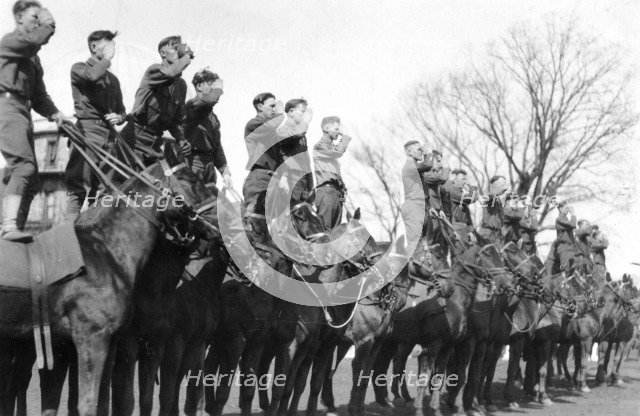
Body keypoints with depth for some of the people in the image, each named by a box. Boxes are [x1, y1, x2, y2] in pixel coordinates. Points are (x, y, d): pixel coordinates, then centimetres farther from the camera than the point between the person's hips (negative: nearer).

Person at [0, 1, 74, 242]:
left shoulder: (33, 59, 29)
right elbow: (37, 39, -17)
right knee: (25, 166, -27)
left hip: (22, 111, 9)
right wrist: (48, 24, 2)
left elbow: (39, 95, 24)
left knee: (31, 181, 4)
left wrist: (54, 113, 6)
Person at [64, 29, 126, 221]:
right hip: (88, 130, -6)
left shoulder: (112, 78, 26)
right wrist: (107, 58, -2)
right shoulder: (79, 68, 7)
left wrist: (119, 117, 6)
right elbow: (92, 75, -17)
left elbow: (121, 109, 29)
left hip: (109, 133, 6)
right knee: (78, 186, -15)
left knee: (102, 188, -1)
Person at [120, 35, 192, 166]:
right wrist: (187, 55, -16)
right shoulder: (154, 71, -8)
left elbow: (176, 120, 20)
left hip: (155, 143, 7)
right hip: (135, 139, -7)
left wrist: (181, 139, 2)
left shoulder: (181, 85, 13)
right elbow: (172, 72, -33)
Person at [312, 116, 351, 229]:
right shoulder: (320, 146, 0)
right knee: (324, 228, -18)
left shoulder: (332, 147, 26)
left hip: (337, 192, 9)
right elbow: (339, 152, -16)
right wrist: (345, 138, 1)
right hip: (326, 190, -9)